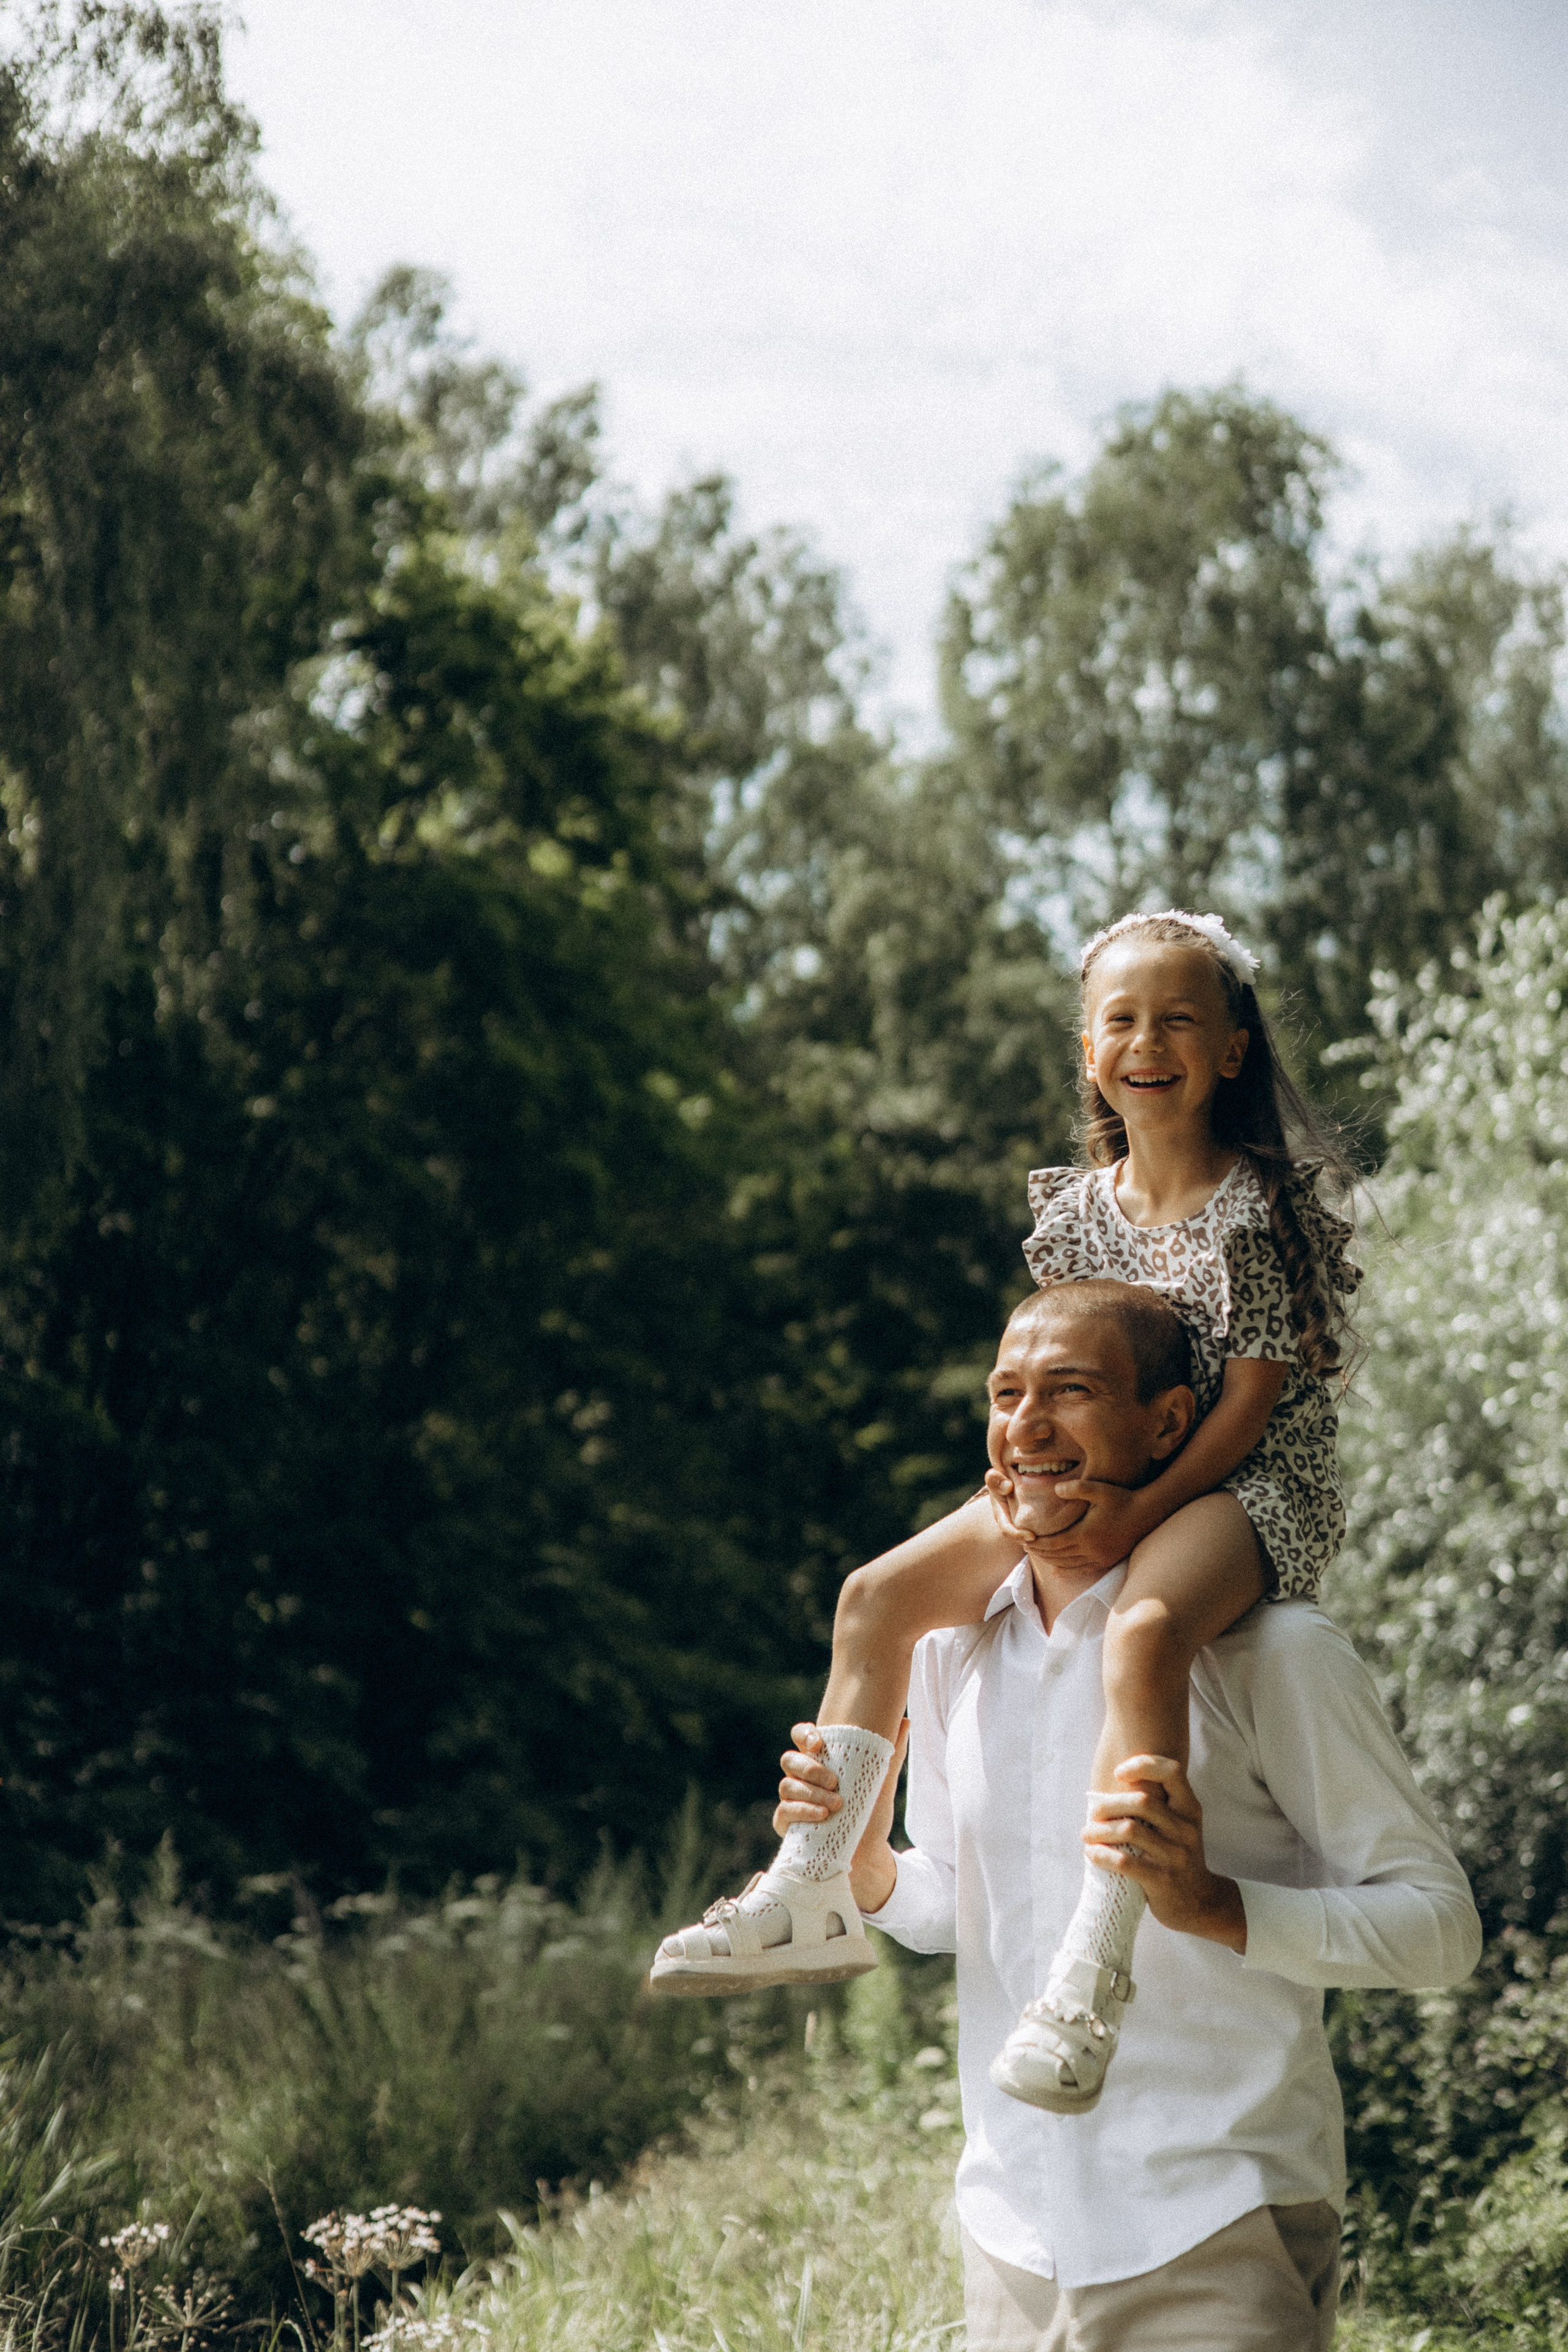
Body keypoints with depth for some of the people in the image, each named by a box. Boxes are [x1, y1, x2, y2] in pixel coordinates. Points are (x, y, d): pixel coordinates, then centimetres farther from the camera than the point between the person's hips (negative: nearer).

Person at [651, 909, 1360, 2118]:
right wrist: (1029, 1478, -12)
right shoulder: (1075, 1210, 8)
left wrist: (1138, 1511, -25)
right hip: (1104, 1483, 8)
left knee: (1145, 1630, -40)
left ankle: (1094, 1969, -41)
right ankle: (819, 1895, 2)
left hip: (1252, 1485, -7)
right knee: (879, 1596, -3)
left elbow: (1253, 1394, -15)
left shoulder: (1261, 1204, -10)